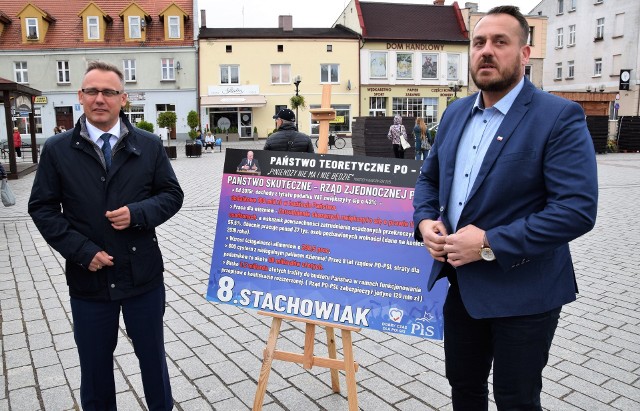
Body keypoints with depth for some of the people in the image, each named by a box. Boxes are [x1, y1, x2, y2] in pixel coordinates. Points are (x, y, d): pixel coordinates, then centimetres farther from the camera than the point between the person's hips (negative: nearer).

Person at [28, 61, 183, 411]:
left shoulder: (149, 145, 0)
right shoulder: (57, 149, -1)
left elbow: (172, 195, 3)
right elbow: (42, 208, 0)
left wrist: (137, 213, -16)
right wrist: (82, 251, -11)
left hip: (143, 275, 0)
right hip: (88, 276, 0)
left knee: (153, 355, 16)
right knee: (94, 363, 17)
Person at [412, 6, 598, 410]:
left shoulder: (560, 117, -14)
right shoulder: (456, 112, 7)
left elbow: (578, 208, -22)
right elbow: (429, 177, 15)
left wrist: (491, 244, -25)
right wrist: (425, 221, -5)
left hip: (522, 292, -5)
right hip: (461, 282, 6)